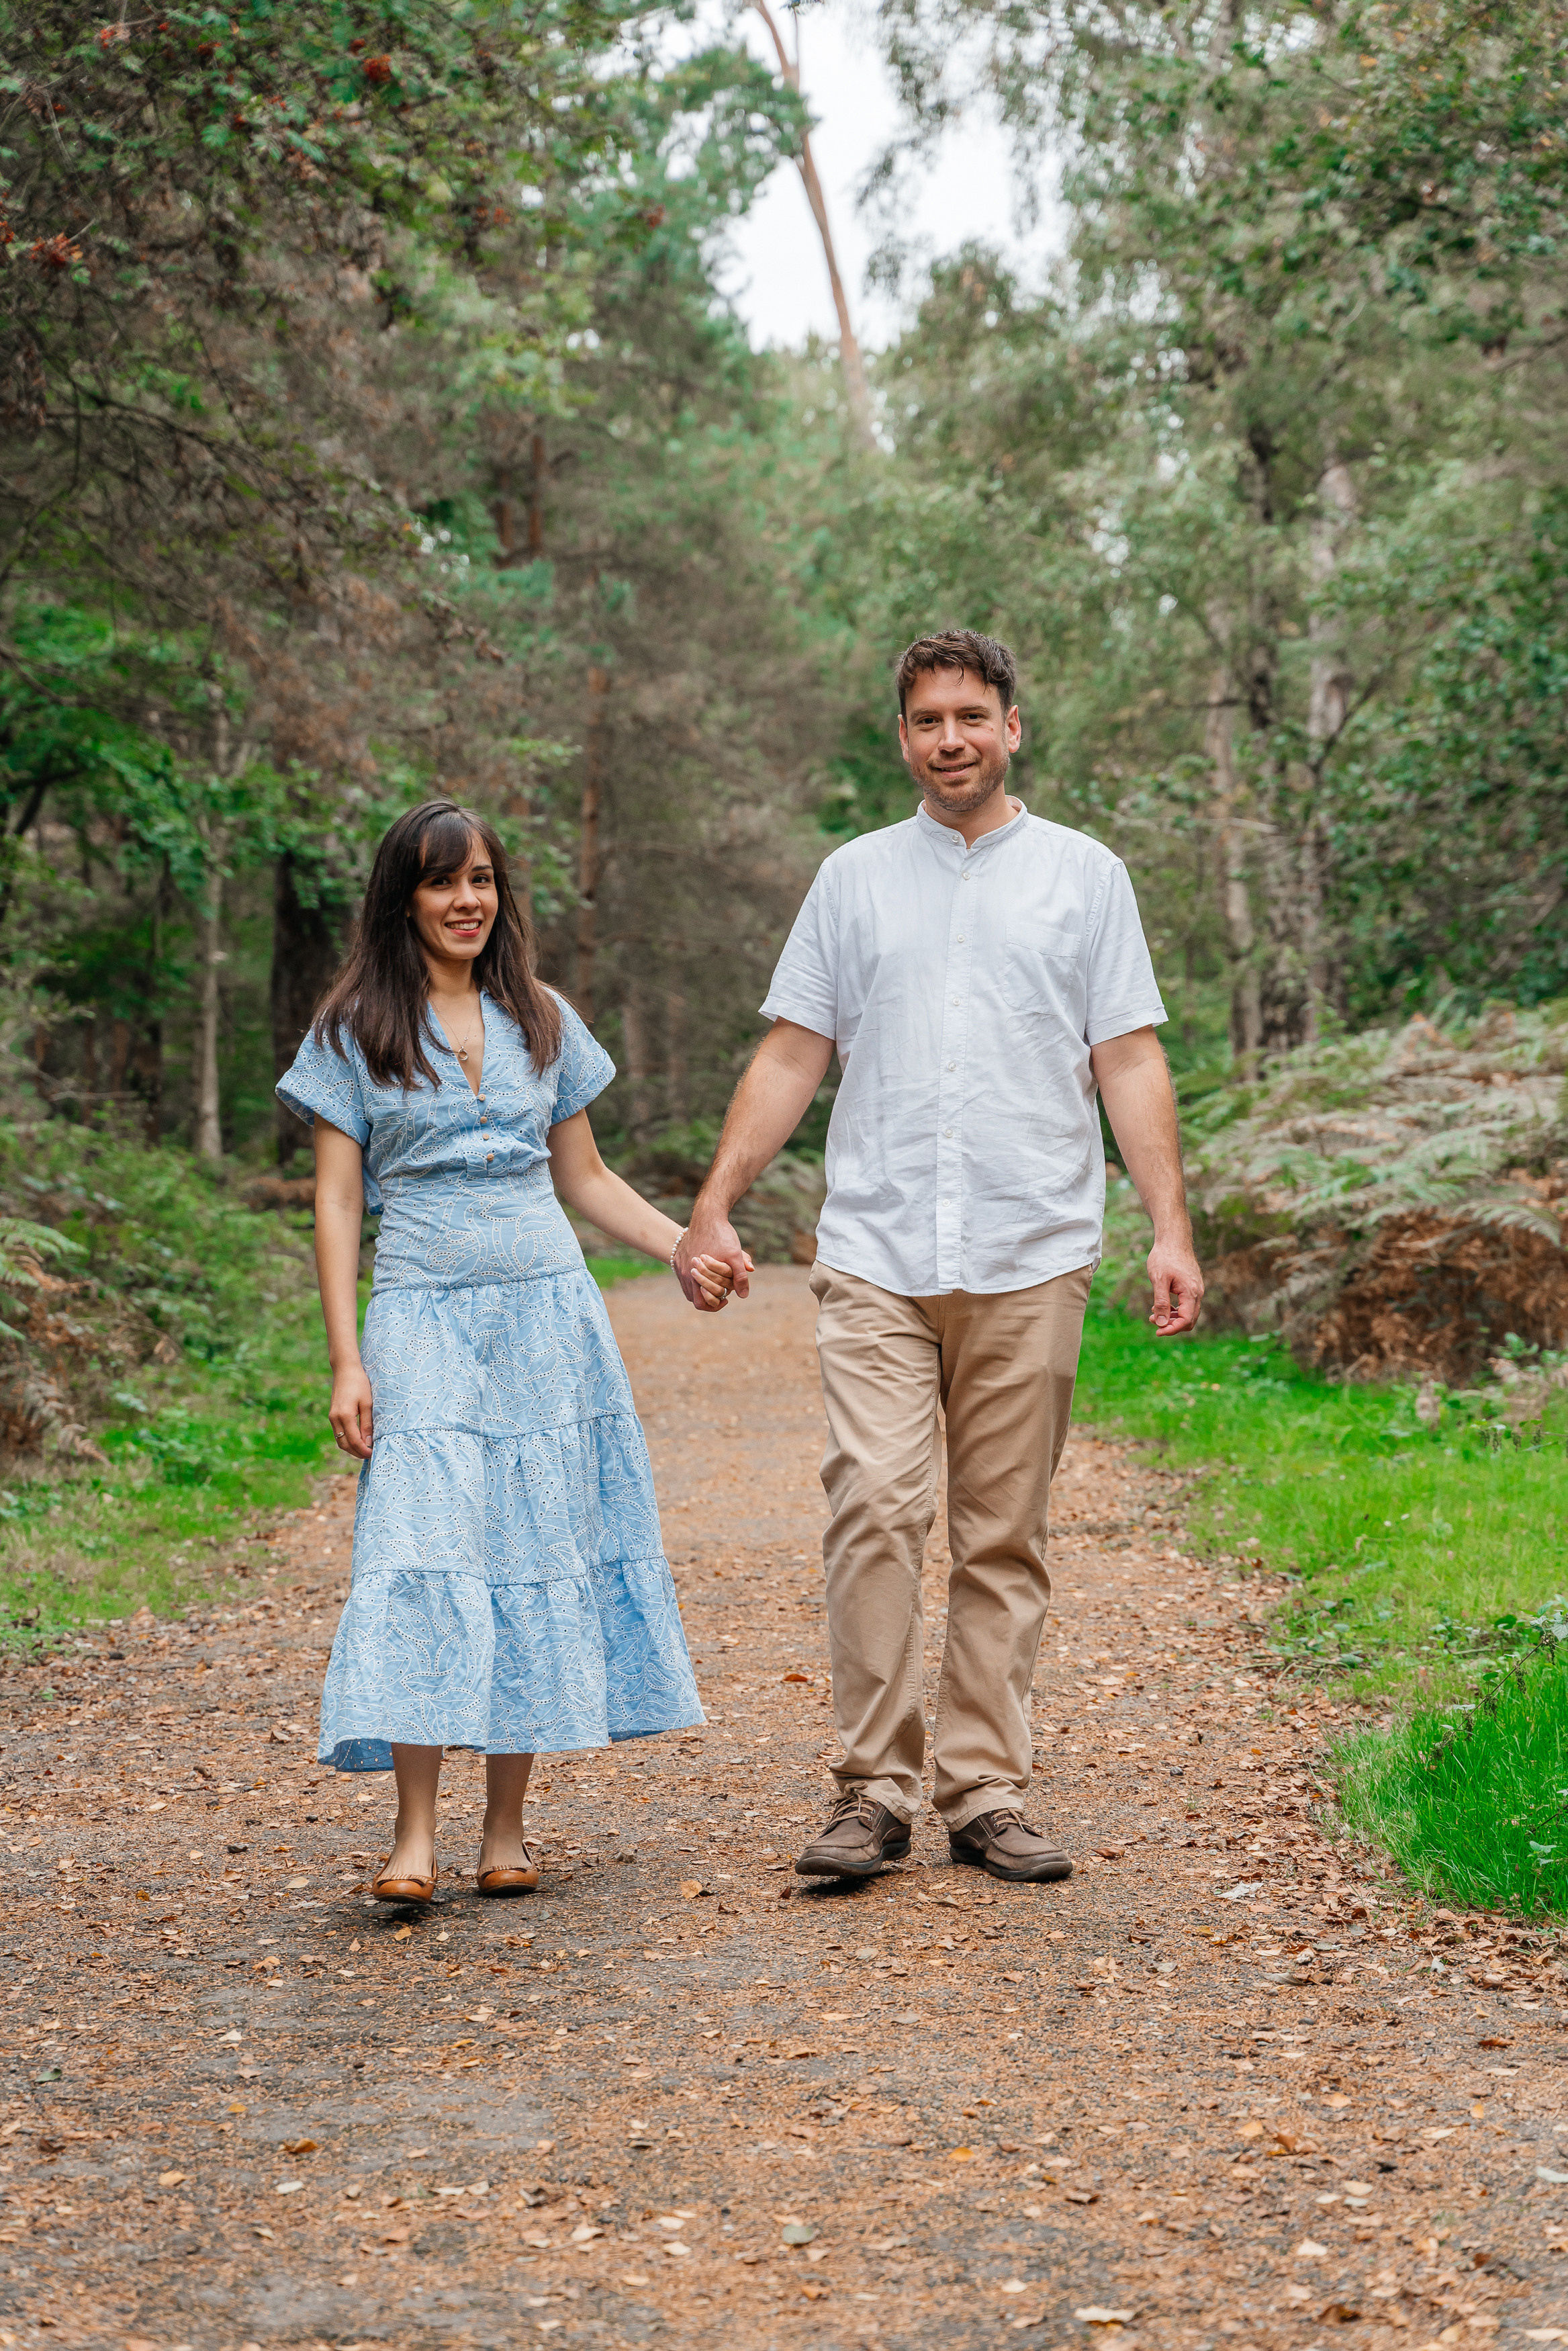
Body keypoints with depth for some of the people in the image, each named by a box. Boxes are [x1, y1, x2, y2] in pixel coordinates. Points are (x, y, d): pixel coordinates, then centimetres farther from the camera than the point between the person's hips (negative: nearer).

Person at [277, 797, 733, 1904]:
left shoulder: (542, 1021, 13)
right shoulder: (356, 1032, 3)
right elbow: (338, 1203, 0)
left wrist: (685, 1247, 5)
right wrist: (347, 1360, -7)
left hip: (550, 1313, 3)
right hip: (424, 1318, -3)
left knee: (541, 1551, 1)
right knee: (425, 1552, -12)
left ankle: (508, 1828, 10)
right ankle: (417, 1833, -10)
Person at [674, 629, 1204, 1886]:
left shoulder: (1085, 875, 11)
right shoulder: (855, 877, 14)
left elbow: (1130, 1062, 6)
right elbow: (791, 1055, 13)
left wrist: (1172, 1230, -3)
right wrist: (714, 1205, 5)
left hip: (1033, 1259, 0)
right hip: (877, 1253, 0)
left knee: (1005, 1538, 3)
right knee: (876, 1510, -11)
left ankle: (988, 1794, 10)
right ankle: (874, 1792, -3)